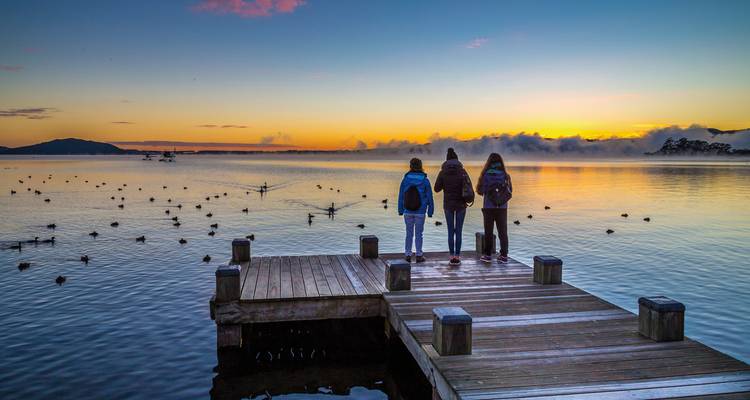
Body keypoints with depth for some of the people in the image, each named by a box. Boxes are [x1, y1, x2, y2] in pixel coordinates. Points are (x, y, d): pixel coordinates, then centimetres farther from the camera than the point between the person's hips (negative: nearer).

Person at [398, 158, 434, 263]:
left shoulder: (405, 179, -6)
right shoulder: (425, 180, -9)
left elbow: (401, 196, -2)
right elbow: (429, 197, -4)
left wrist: (400, 210, 8)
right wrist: (430, 211, 5)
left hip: (408, 212, 1)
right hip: (420, 212, -1)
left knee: (409, 233, 12)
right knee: (418, 234, 9)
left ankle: (408, 255, 14)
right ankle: (419, 255, 13)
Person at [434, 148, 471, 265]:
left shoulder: (443, 172, -3)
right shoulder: (462, 172, -5)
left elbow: (437, 189, -1)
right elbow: (469, 188, -11)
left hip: (448, 204, 1)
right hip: (461, 204, -1)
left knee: (450, 231, 9)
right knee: (458, 231, 6)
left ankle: (452, 256, 6)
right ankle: (457, 256, 3)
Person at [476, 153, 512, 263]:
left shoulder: (485, 175, -8)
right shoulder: (505, 175, -2)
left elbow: (480, 191, -5)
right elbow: (510, 191, 2)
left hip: (488, 207, -1)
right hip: (502, 207, 1)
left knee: (488, 231, 9)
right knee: (502, 231, 10)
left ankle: (487, 255, 13)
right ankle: (504, 255, 10)